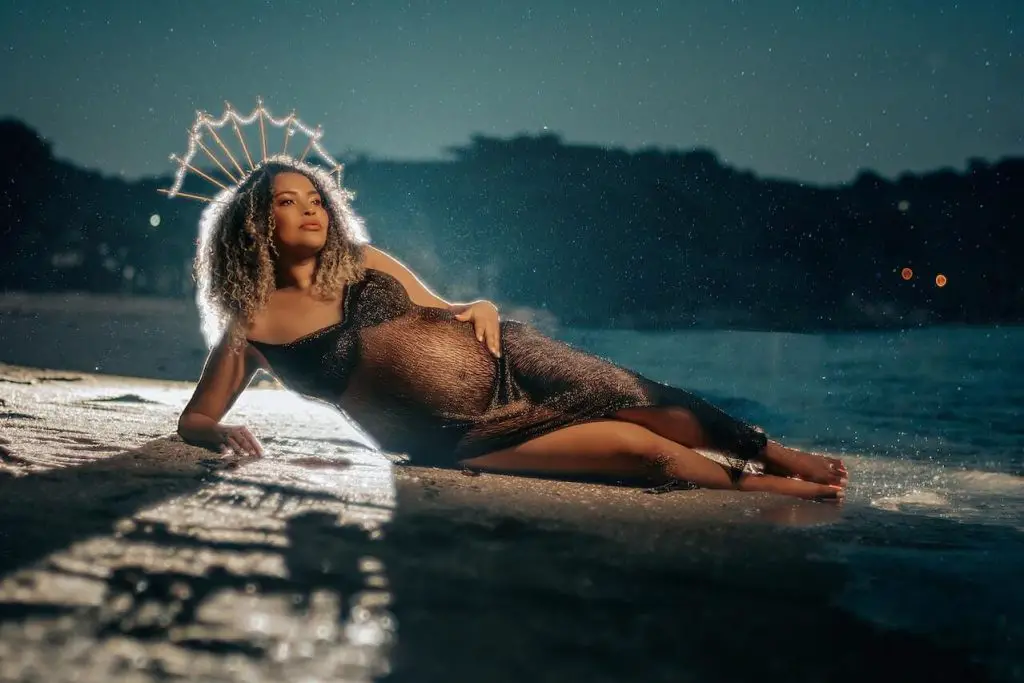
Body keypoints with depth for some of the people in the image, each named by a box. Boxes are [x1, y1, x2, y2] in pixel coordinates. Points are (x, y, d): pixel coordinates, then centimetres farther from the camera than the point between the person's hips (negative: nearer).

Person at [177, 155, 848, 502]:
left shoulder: (364, 262, 10)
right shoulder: (252, 325, 0)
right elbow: (194, 418, 4)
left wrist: (481, 308, -3)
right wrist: (225, 433, -20)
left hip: (507, 363, 4)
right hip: (460, 442, -4)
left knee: (657, 407, -12)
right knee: (641, 449, -18)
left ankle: (777, 452, 0)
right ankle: (757, 488, -5)